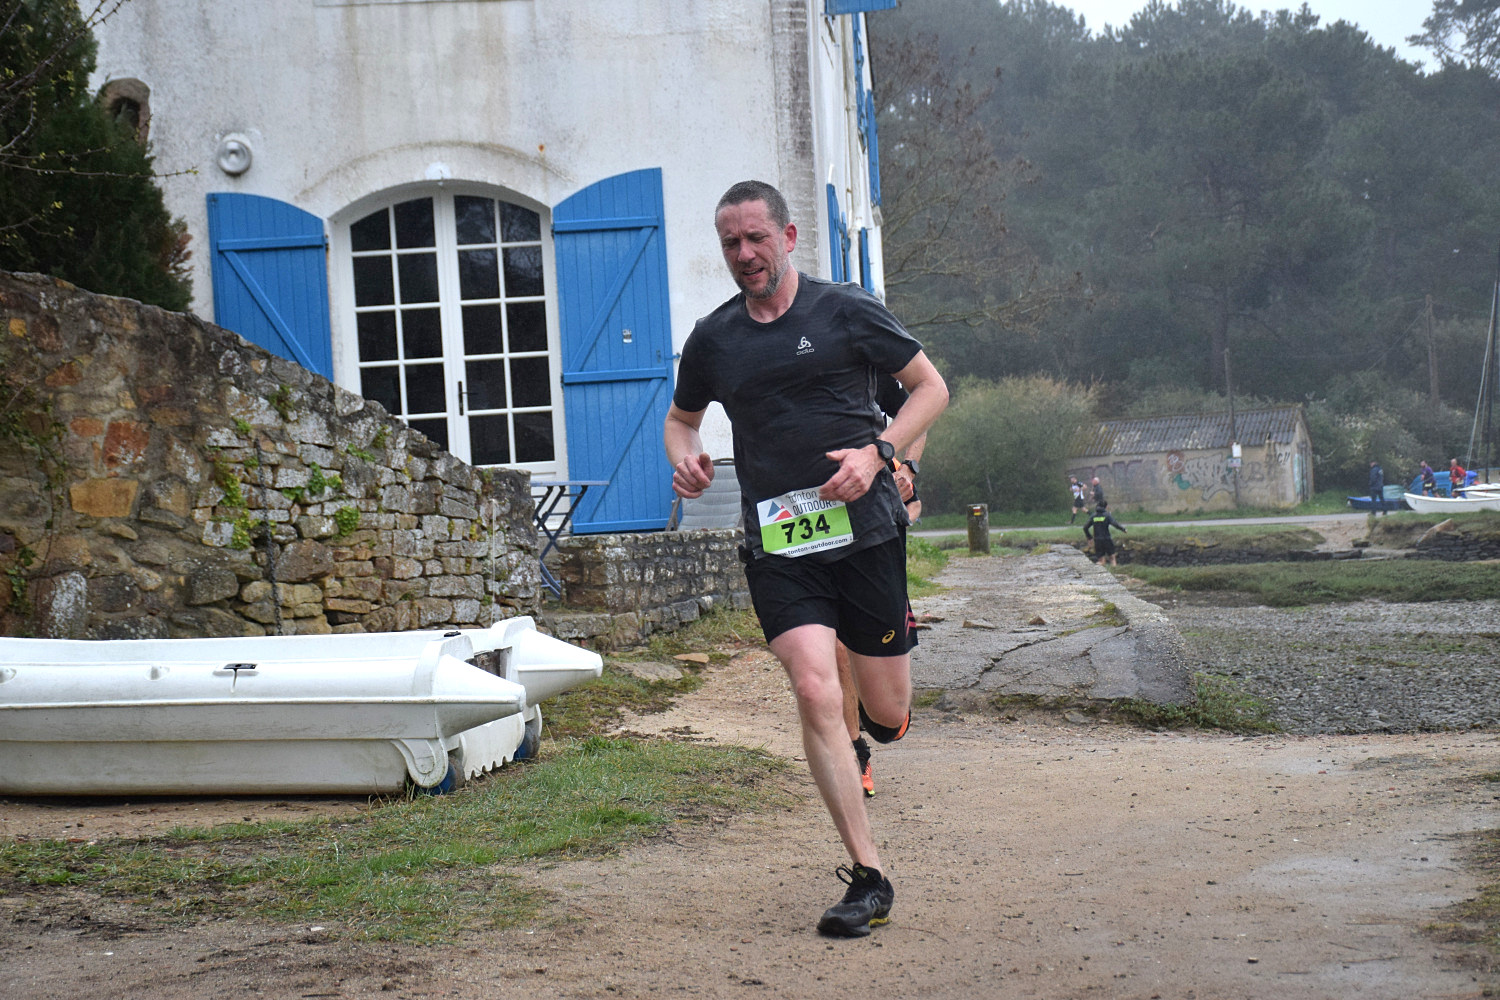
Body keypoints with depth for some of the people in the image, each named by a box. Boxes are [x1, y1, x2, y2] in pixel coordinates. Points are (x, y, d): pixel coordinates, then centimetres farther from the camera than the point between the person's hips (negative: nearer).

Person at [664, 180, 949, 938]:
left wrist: (877, 452, -11)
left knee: (887, 714, 3)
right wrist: (683, 456, 1)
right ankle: (868, 879, -9)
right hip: (775, 542, 1)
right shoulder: (713, 338, 9)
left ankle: (861, 734, 44)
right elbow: (682, 416, 25)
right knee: (815, 690, -17)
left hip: (863, 528, -1)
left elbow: (931, 387, 5)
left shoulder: (846, 311, 0)